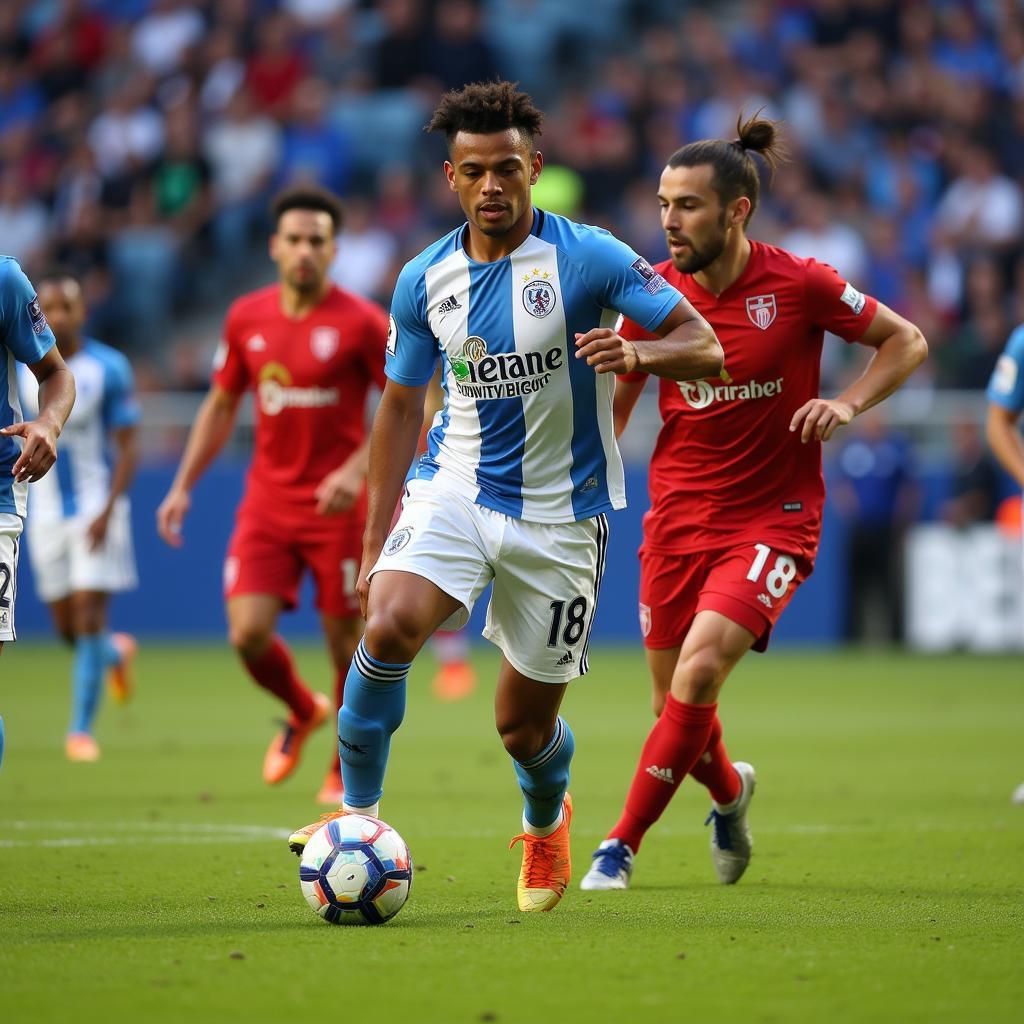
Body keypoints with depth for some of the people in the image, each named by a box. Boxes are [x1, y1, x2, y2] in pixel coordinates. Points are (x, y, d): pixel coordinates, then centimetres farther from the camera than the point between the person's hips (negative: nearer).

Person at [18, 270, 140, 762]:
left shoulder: (109, 368, -8)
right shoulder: (21, 370, 1)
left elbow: (127, 449, -7)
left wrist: (108, 510, -18)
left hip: (96, 507, -4)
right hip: (45, 512, 4)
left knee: (89, 619, -9)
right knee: (66, 628, 8)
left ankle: (81, 729, -2)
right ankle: (116, 653, 40)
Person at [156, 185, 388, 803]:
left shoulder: (361, 322, -8)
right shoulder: (247, 319, 5)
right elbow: (222, 406, 16)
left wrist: (358, 469, -19)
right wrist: (183, 487, 11)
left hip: (339, 506, -3)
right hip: (268, 502, 3)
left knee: (347, 643, 0)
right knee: (248, 632, -11)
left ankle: (349, 770, 23)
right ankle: (303, 713, 22)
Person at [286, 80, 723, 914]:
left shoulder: (588, 257, -10)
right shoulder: (425, 280, 1)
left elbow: (704, 346, -10)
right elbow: (401, 406, 11)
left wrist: (636, 355, -33)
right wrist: (376, 543, 10)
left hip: (561, 513, -2)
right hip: (455, 489, 2)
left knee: (524, 726, 5)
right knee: (390, 624, -28)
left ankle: (546, 820, 41)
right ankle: (358, 814, -13)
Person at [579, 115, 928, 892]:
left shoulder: (799, 285, -11)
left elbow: (906, 342, 2)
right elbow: (613, 406, 9)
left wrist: (848, 403, -13)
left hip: (773, 519, -3)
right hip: (679, 514, 3)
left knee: (700, 666, -23)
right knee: (677, 703, 8)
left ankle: (622, 845, -11)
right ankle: (729, 790, 43)